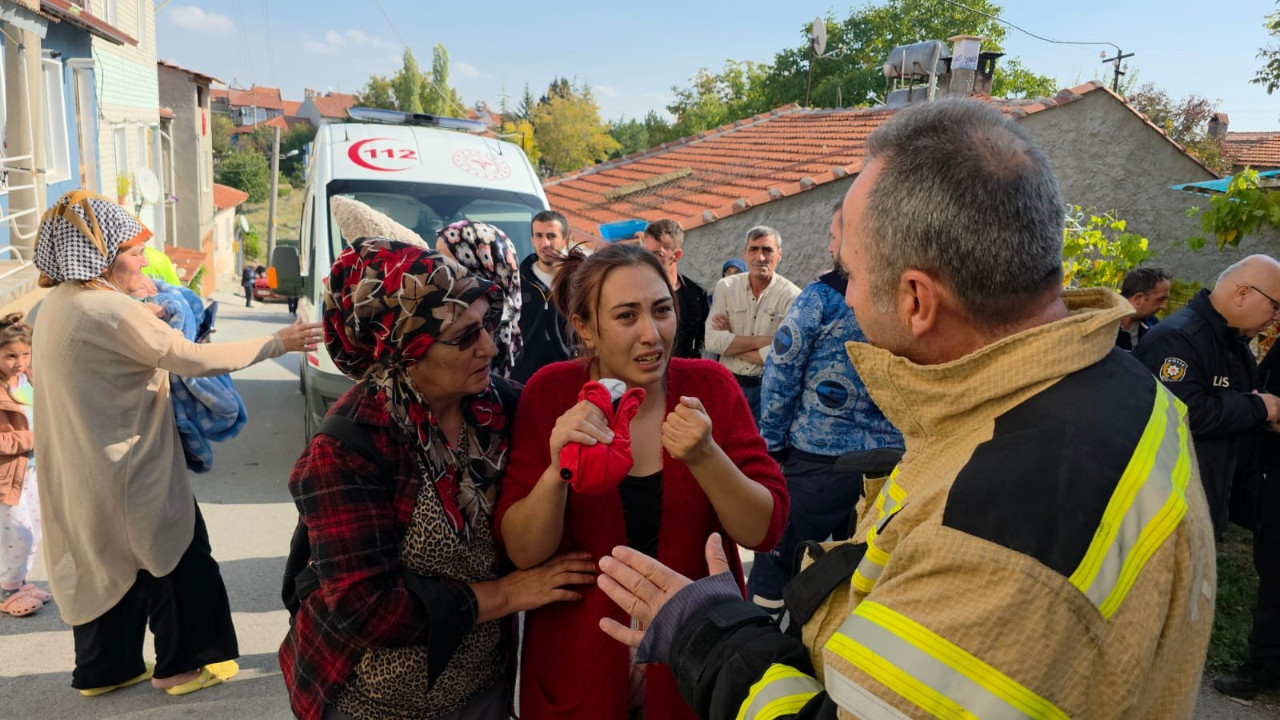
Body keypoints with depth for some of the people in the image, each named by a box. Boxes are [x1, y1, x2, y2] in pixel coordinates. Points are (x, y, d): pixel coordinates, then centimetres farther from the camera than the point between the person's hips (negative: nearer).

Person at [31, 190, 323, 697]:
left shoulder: (56, 305, 6)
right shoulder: (110, 311, -23)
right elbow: (194, 359, -22)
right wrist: (278, 344, -16)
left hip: (81, 473, 9)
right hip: (129, 470, -9)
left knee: (105, 566, 20)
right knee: (173, 560, 8)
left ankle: (103, 669, 33)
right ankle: (181, 664, 22)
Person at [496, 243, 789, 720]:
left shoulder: (710, 385, -12)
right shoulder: (551, 392, -13)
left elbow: (764, 530, -15)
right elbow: (523, 552, -15)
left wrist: (705, 456, -31)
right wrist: (557, 470, -33)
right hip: (578, 660, 0)